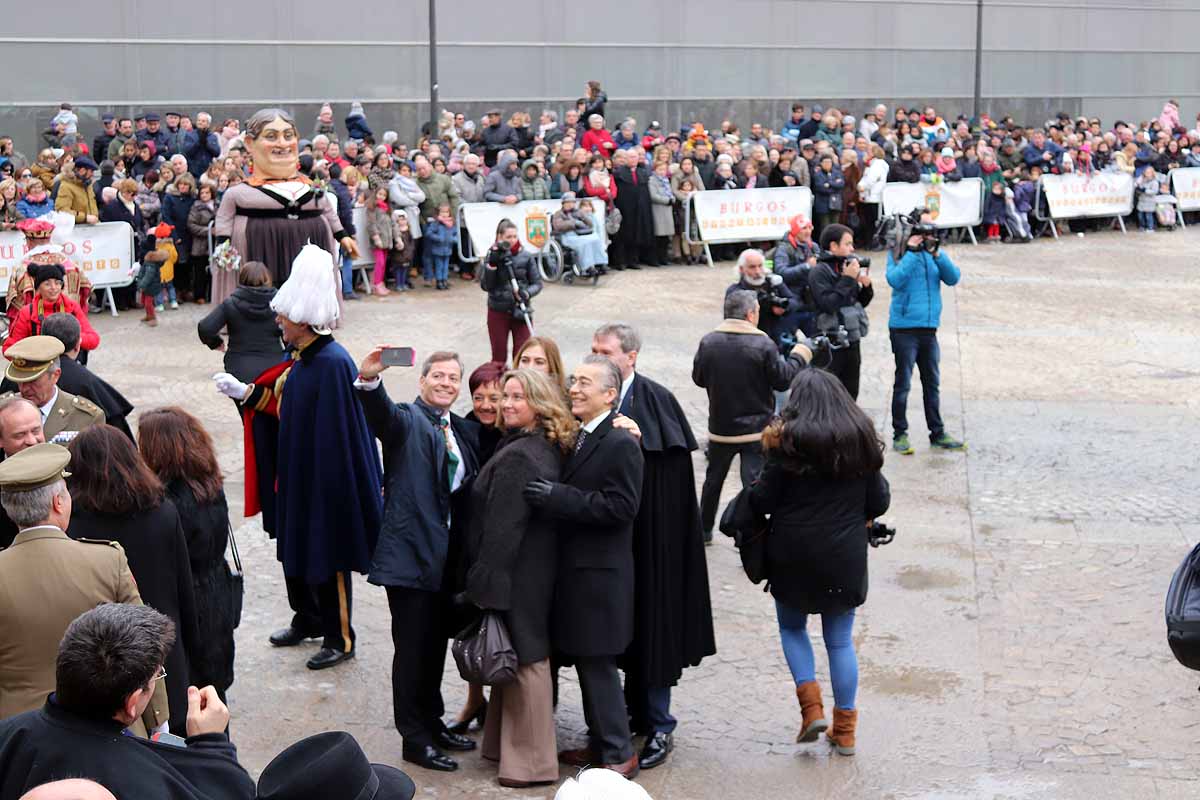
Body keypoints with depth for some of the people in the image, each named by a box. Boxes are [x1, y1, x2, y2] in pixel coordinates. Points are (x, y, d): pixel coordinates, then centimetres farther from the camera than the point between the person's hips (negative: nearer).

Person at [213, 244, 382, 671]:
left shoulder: (332, 364, -24)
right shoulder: (296, 357, 3)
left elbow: (336, 434, -23)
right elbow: (278, 402, 13)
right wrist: (243, 392, 1)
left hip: (325, 478, -9)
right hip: (295, 475, 9)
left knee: (327, 555, 4)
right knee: (295, 548, 20)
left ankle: (340, 637, 18)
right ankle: (307, 619, 38)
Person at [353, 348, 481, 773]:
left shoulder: (466, 431, 14)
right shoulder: (406, 420, -6)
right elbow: (380, 413, -28)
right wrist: (369, 379, -47)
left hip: (450, 558, 6)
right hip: (411, 554, -6)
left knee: (436, 645, 17)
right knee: (413, 649, 1)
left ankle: (432, 722, 31)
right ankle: (415, 739, 9)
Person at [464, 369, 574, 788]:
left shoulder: (517, 457, -22)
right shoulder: (551, 449, 8)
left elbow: (502, 529, -22)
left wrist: (482, 585, -18)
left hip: (516, 575, -10)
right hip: (539, 569, 10)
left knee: (524, 661, -1)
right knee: (526, 657, 16)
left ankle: (531, 761, 8)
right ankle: (511, 745, 28)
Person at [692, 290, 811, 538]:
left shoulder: (708, 342, -7)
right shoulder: (763, 344, -16)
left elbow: (698, 378, 4)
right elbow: (783, 380, -10)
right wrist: (799, 357, 6)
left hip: (720, 428, 4)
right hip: (756, 429, -4)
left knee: (713, 479, 21)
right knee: (754, 482, -1)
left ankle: (704, 529, 33)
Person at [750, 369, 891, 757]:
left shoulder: (789, 439, -10)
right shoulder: (862, 439, 1)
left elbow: (762, 501, -11)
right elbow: (879, 502, 5)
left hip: (794, 555, -2)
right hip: (845, 556, 3)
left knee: (792, 627, 19)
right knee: (840, 639, 12)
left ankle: (811, 707, 4)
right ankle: (844, 730, 16)